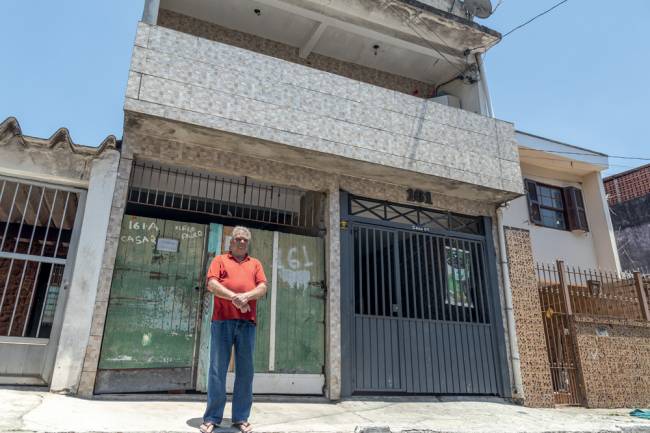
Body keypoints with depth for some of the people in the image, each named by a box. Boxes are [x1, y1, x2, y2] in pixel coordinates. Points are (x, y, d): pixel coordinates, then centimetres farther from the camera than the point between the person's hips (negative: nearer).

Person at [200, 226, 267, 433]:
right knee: (217, 369, 0)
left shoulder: (255, 264, 19)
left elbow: (262, 288, 6)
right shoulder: (220, 260, 13)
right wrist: (233, 296, -16)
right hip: (222, 320, -2)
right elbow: (212, 284, -2)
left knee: (245, 370, 3)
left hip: (247, 322, 2)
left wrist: (246, 295, -13)